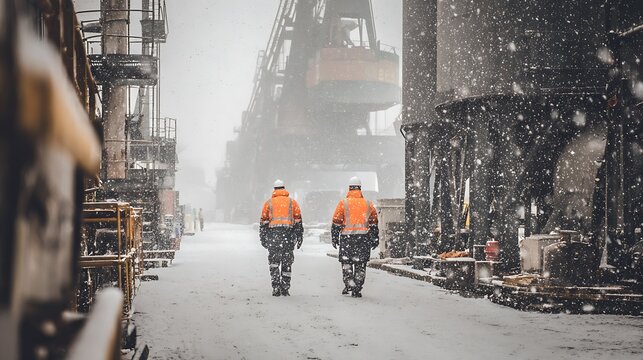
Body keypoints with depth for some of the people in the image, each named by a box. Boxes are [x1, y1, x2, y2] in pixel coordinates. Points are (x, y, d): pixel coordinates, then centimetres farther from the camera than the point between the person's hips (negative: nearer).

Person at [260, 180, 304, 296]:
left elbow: (263, 221, 8)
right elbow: (298, 220, 7)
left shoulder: (269, 203, 9)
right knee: (287, 263, 7)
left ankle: (276, 288, -5)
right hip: (288, 233, 0)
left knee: (274, 262, 5)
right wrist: (299, 237, 10)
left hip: (273, 234, 0)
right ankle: (285, 289, 6)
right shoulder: (292, 202, 10)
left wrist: (263, 238, 12)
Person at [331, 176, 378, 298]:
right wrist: (374, 239, 16)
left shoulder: (343, 203, 0)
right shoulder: (368, 204, 7)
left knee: (346, 262, 11)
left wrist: (335, 238, 6)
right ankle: (357, 290, 5)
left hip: (347, 237, -2)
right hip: (363, 237, 2)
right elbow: (374, 223, 10)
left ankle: (349, 284, -5)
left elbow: (337, 222, -1)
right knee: (360, 264, 6)